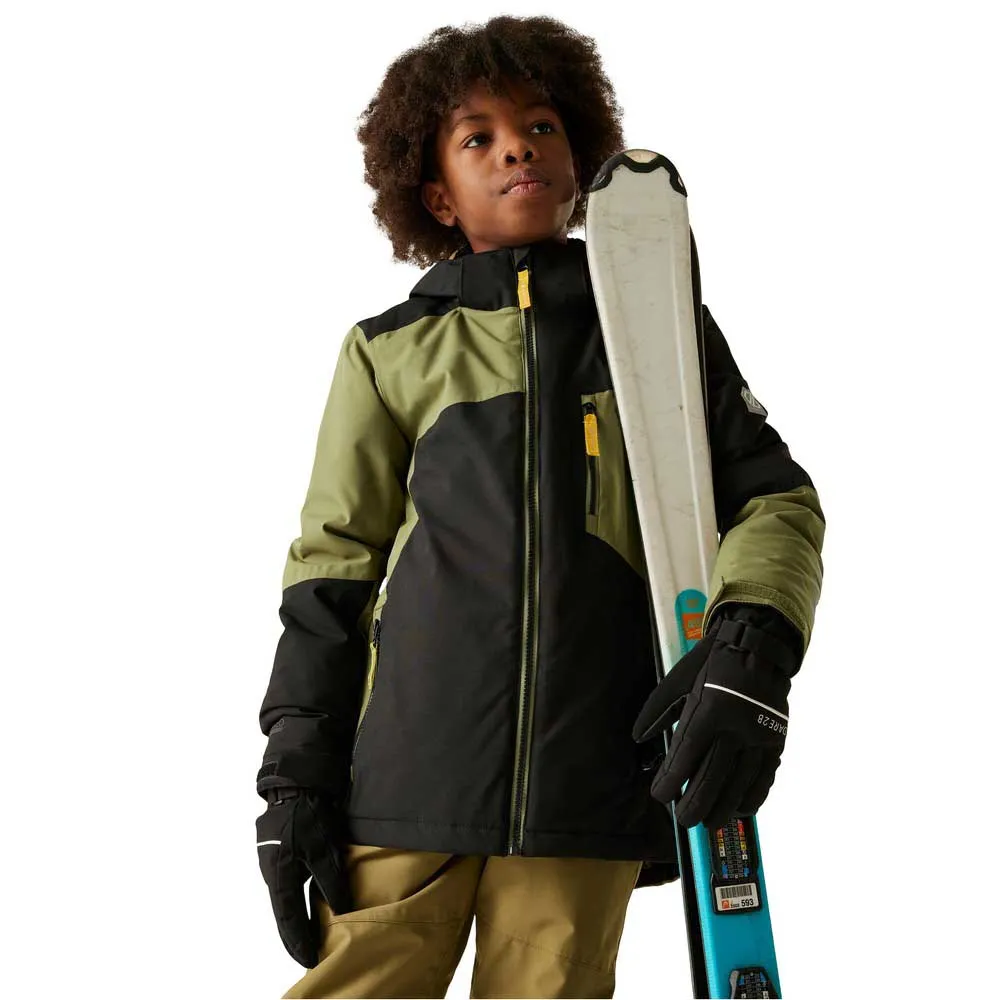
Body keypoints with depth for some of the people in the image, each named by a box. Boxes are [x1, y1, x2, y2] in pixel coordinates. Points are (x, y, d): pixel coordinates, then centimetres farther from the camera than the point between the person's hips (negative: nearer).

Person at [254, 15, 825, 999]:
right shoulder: (389, 352, 10)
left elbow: (775, 500, 8)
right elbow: (332, 569, 10)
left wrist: (749, 657, -11)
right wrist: (295, 774, 4)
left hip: (587, 789, 1)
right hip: (406, 775, 0)